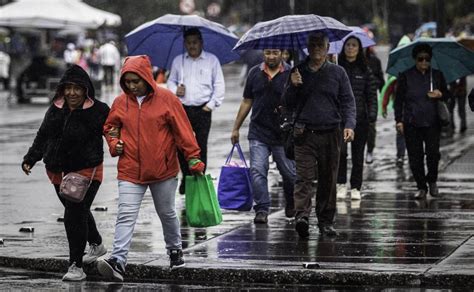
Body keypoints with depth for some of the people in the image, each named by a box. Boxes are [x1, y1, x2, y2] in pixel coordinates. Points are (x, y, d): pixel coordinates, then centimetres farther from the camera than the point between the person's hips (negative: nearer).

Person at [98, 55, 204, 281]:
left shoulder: (166, 99, -6)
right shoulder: (120, 102, 2)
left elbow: (183, 130, -4)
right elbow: (110, 127, 19)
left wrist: (193, 159, -6)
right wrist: (114, 144, -1)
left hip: (163, 170, -1)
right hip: (130, 172, 1)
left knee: (167, 213, 17)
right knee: (126, 216, -11)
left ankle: (175, 249, 40)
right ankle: (118, 261, -19)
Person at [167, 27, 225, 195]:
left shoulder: (211, 60, 4)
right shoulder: (178, 61, 12)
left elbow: (219, 85, 5)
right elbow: (170, 81, 20)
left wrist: (212, 104, -4)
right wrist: (175, 90, -2)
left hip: (202, 110, -2)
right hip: (183, 109, 2)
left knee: (201, 147, -3)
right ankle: (186, 177, 17)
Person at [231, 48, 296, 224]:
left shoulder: (291, 74, -3)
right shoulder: (255, 73, 7)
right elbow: (246, 102, 13)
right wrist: (236, 128, 13)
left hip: (283, 134, -2)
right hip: (258, 132, 2)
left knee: (289, 172, 7)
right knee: (257, 171, -8)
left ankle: (291, 204, 31)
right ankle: (262, 210, -4)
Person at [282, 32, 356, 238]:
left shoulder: (337, 72, 8)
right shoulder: (298, 72, 10)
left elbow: (348, 102, 6)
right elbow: (288, 104, 10)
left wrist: (349, 124, -10)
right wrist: (293, 86, -9)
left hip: (330, 134, 1)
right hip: (305, 134, -1)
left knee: (328, 180, 6)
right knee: (303, 177, -13)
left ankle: (326, 221, 14)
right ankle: (301, 216, -25)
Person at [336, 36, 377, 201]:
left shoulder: (365, 71, 6)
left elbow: (372, 95, 5)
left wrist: (372, 115, -5)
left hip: (360, 118, 1)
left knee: (358, 154, 5)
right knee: (340, 151, -14)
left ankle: (356, 188, 14)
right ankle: (341, 184, 0)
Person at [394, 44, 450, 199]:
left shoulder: (437, 75, 11)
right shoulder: (406, 76, 6)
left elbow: (447, 95, 19)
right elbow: (399, 100, 7)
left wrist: (440, 95, -5)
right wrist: (399, 120, -1)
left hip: (432, 123, 1)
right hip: (411, 124, 0)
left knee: (433, 153, -10)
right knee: (415, 157, -1)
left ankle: (432, 181, 15)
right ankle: (421, 187, 10)